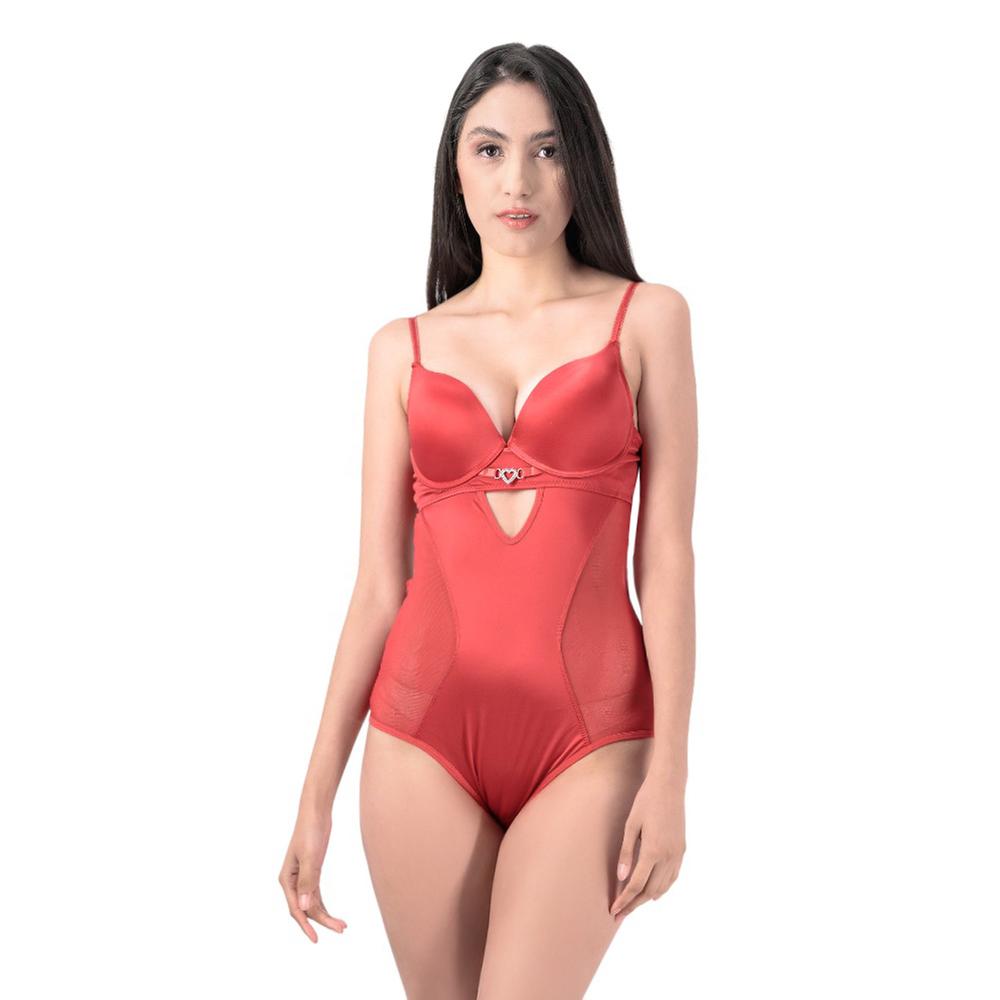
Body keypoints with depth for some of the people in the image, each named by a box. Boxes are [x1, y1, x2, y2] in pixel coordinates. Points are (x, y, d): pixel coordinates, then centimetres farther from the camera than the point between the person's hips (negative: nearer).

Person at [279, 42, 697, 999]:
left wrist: (670, 774, -7)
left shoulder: (645, 319, 2)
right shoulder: (404, 347, 8)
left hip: (588, 740, -2)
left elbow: (667, 558, -2)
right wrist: (317, 794, 5)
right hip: (424, 736, 2)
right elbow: (377, 585, 7)